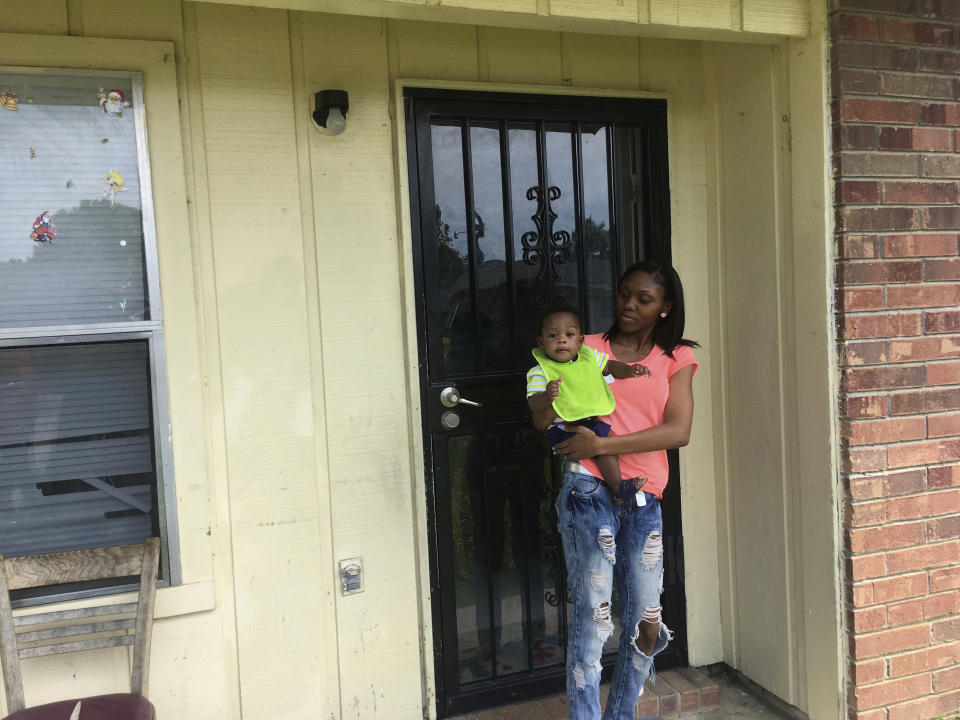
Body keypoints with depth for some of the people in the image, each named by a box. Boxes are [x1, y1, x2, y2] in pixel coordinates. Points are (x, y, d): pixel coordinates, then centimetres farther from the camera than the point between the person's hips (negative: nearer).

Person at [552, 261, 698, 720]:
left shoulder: (676, 359, 11)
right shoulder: (588, 348, 9)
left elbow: (678, 431, -3)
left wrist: (601, 445, -14)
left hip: (642, 496, 3)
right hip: (589, 489, -2)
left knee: (646, 622, 9)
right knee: (592, 615, -5)